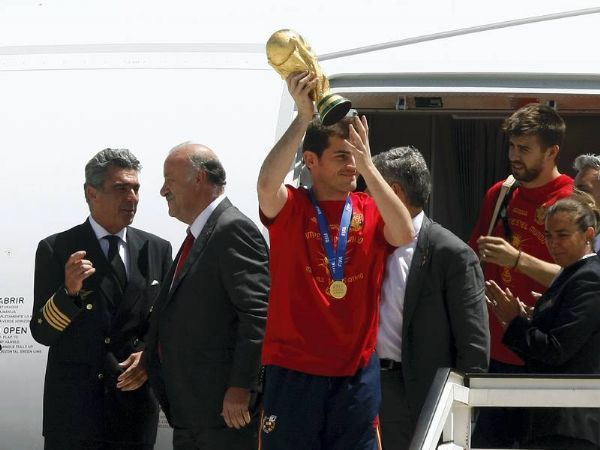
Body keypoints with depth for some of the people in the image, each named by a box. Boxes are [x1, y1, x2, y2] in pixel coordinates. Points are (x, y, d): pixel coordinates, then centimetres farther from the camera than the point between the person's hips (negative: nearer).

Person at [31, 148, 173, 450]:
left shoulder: (157, 250, 8)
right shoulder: (56, 250, -1)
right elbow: (42, 333, -2)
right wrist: (69, 290, -19)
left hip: (134, 400, 3)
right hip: (72, 405, -2)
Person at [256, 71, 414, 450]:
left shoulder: (371, 212, 6)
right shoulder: (290, 208, 0)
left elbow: (405, 234, -14)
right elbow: (267, 183, -22)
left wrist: (368, 166, -20)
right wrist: (304, 116, -23)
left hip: (357, 373, 2)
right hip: (294, 372, -2)